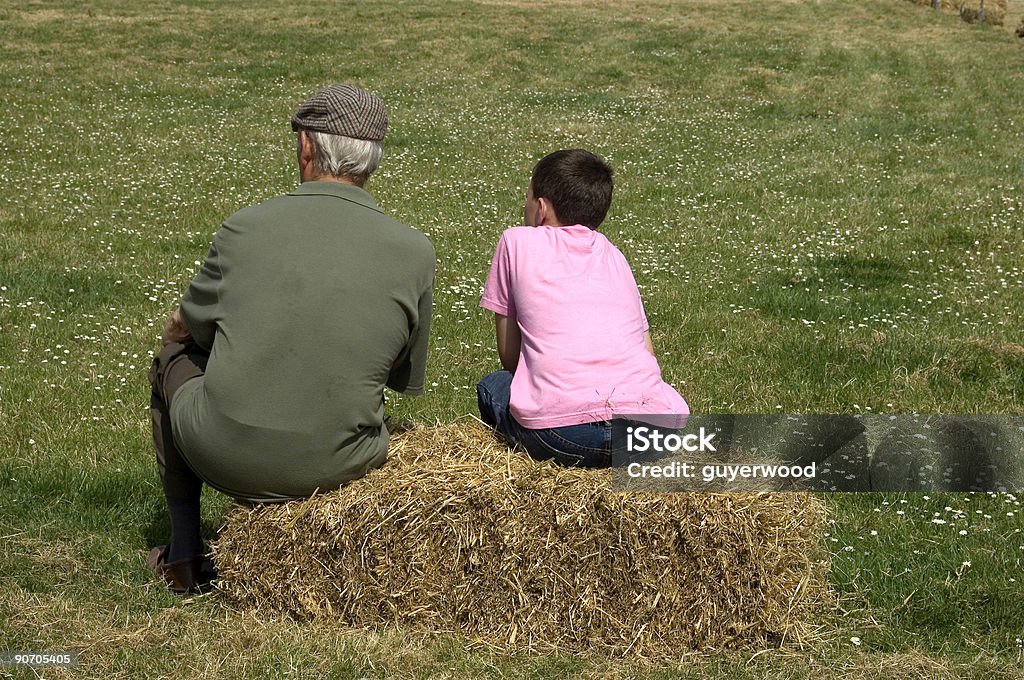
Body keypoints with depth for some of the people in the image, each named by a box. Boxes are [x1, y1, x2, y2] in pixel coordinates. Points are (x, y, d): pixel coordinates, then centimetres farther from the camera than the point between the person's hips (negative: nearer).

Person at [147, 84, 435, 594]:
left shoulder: (245, 227, -8)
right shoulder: (413, 251, -6)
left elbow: (191, 326, 10)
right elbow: (406, 378, 8)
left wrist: (176, 330, 34)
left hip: (225, 457, -1)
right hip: (337, 468, 2)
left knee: (172, 356, 30)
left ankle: (183, 556, 37)